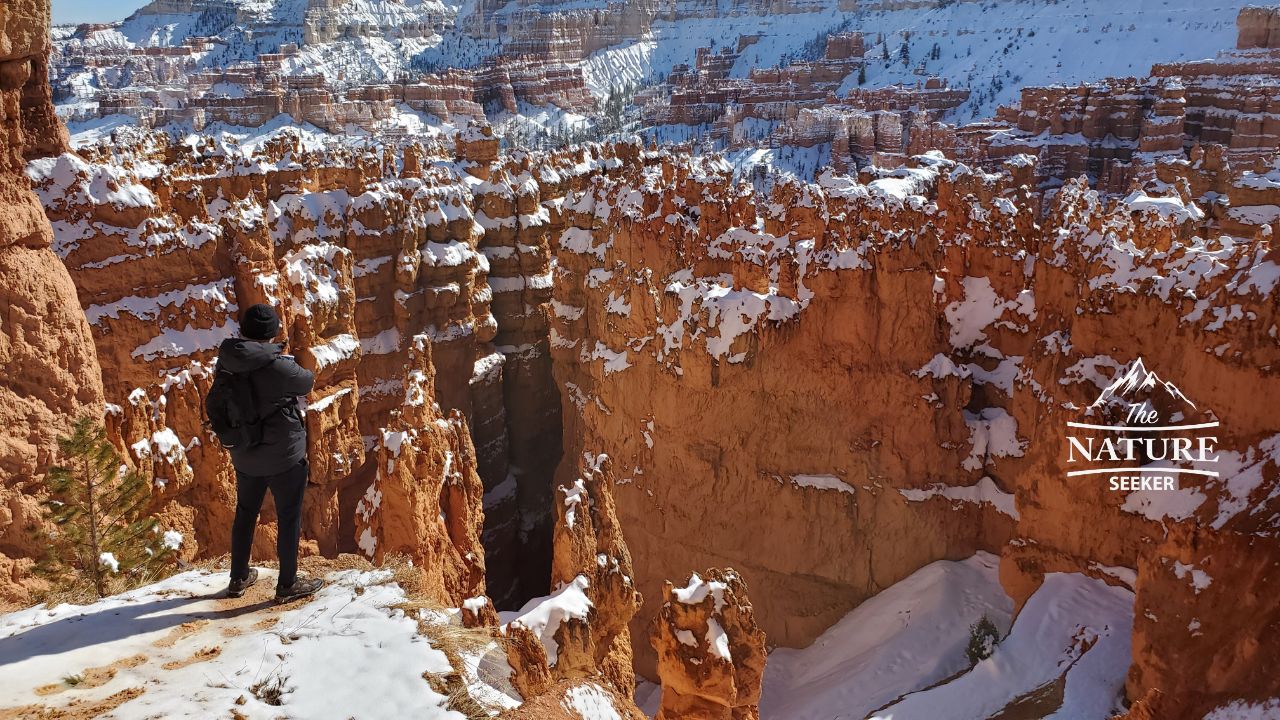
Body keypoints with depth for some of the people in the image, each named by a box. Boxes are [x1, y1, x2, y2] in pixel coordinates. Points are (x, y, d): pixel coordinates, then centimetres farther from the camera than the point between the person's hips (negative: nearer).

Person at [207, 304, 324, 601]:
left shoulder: (227, 364, -4)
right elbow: (306, 382, -4)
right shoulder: (277, 367, -24)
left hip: (244, 456, 6)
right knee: (289, 518, 8)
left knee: (245, 514, 21)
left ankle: (239, 578, 33)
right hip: (283, 456, -6)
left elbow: (213, 404, 10)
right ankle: (288, 584, 17)